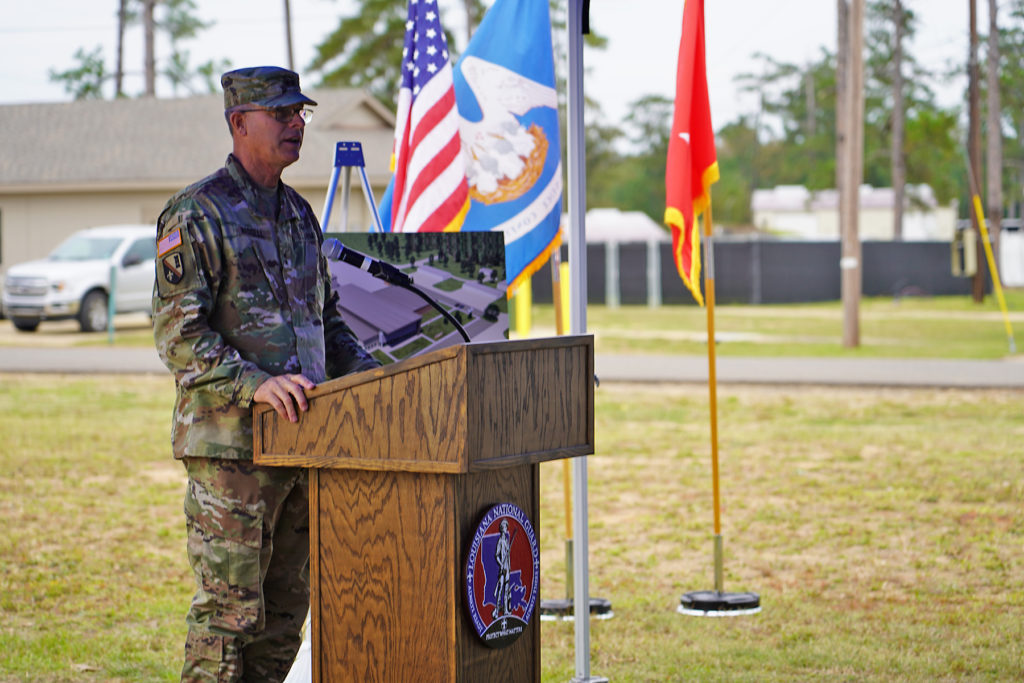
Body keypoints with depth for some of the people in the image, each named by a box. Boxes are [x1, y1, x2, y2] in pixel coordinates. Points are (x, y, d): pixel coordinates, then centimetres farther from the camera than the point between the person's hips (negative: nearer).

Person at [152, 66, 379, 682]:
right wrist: (254, 383, -27)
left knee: (286, 604, 11)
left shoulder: (298, 214, 16)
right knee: (229, 608, -6)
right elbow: (177, 332, -16)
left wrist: (366, 372, 8)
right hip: (231, 444, -8)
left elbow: (326, 318, 25)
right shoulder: (196, 213, -8)